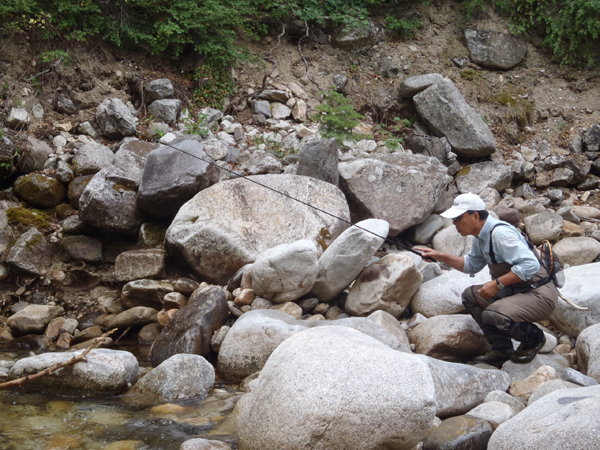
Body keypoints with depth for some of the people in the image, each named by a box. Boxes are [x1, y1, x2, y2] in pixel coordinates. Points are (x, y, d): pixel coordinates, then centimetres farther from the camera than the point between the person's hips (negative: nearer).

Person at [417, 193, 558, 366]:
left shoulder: (500, 233, -23)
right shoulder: (481, 236, 8)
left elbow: (530, 265, -28)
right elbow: (471, 265, 25)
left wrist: (497, 283, -25)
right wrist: (440, 256, 14)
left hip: (540, 294, -10)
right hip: (516, 291, 10)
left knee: (493, 315, -29)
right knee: (470, 295, 9)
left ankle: (534, 338, 1)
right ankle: (501, 350, 7)